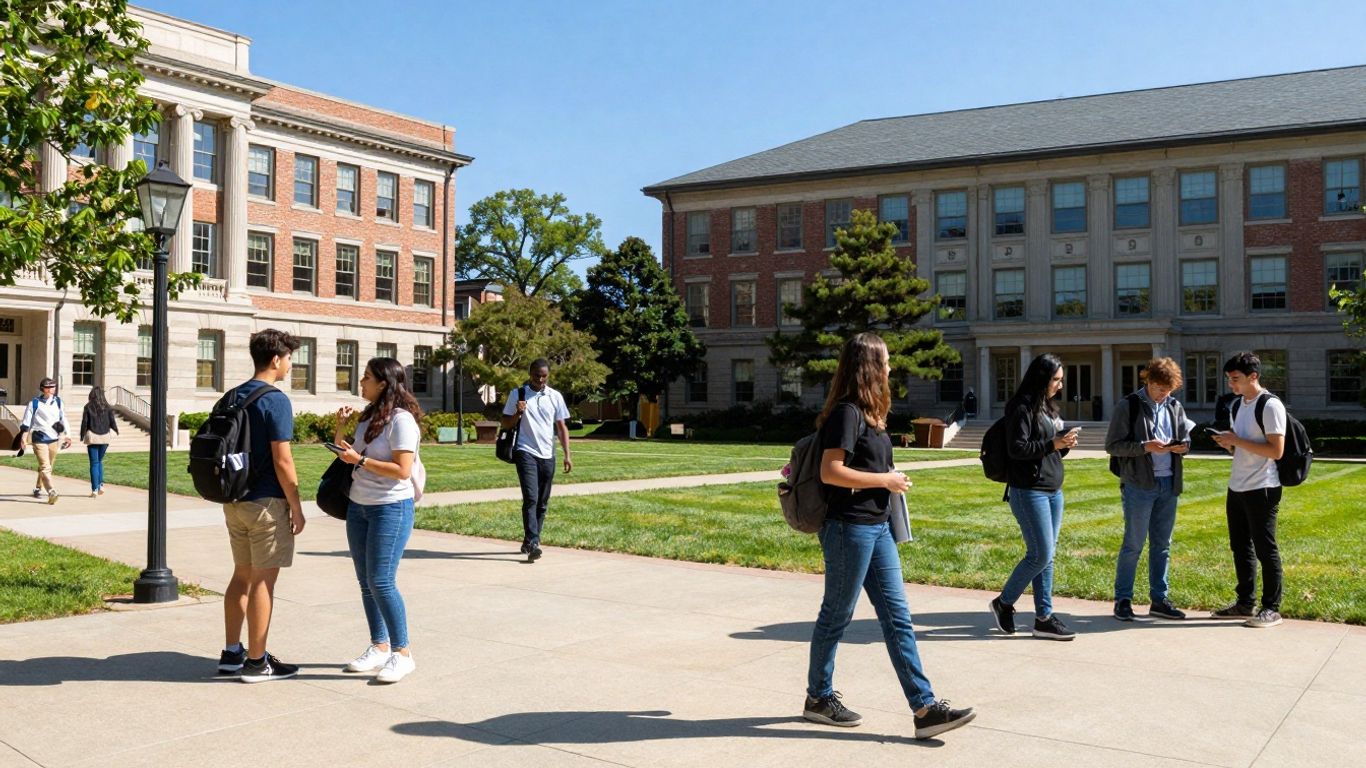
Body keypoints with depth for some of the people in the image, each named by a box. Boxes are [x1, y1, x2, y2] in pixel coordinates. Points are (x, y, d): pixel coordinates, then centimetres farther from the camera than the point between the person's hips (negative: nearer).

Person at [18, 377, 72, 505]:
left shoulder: (58, 402, 10)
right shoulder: (34, 403, -3)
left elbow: (63, 419, 17)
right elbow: (26, 422, 1)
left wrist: (67, 435, 15)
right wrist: (23, 438, -2)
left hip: (54, 439, 5)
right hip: (39, 439, -5)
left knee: (47, 466, 14)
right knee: (45, 467, -14)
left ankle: (38, 489, 32)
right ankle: (52, 492, -24)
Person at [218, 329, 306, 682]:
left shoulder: (231, 397, 10)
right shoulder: (275, 400, -15)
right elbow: (282, 461, -18)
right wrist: (297, 508, -10)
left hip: (235, 501, 8)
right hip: (266, 502, -8)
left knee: (242, 574, 17)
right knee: (263, 581, -1)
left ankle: (232, 653, 23)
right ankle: (256, 662, 6)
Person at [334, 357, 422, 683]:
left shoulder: (401, 420, -15)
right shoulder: (368, 416, 10)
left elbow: (402, 470, -21)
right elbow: (346, 454, 20)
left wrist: (359, 460, -19)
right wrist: (340, 427, 4)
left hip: (391, 509, -8)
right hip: (359, 506, 9)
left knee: (380, 582, -9)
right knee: (365, 581, 11)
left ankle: (403, 654, 0)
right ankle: (379, 647, 22)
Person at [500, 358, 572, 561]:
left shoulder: (555, 397, 7)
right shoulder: (517, 394, 2)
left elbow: (562, 427, 11)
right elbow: (506, 423, 6)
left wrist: (567, 455, 3)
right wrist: (518, 413, -15)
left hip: (547, 455, 3)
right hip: (526, 453, -3)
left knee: (542, 502, 7)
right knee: (530, 498, -15)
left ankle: (529, 542, 20)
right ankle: (532, 544, -19)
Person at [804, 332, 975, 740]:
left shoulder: (866, 413, 13)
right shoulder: (847, 412, -15)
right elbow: (830, 472, -21)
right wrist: (886, 480, -15)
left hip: (876, 528, 9)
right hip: (849, 527, -9)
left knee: (898, 617, 5)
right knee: (836, 615, 5)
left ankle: (925, 708, 6)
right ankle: (819, 698, 22)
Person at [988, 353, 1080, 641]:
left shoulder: (1048, 407, 16)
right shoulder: (1022, 407, -11)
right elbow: (1017, 448, -18)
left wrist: (1065, 444, 2)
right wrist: (1053, 444, -18)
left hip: (1053, 490, 9)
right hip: (1029, 490, -9)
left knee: (1046, 555, 8)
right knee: (1040, 554, -7)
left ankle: (1044, 618, 12)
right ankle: (1003, 603, 10)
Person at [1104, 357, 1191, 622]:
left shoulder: (1175, 407, 11)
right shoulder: (1128, 407, -6)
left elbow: (1186, 439, 20)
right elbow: (1112, 445, -8)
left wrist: (1183, 446, -5)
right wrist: (1145, 447, -20)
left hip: (1168, 484, 6)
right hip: (1139, 484, -5)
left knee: (1162, 545, 11)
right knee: (1133, 545, 0)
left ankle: (1159, 600, 19)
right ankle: (1122, 599, 10)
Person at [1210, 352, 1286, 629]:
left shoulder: (1270, 406, -13)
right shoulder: (1238, 405, 14)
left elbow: (1276, 450, -19)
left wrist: (1237, 441, -18)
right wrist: (1229, 444, 1)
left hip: (1261, 489, -9)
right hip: (1237, 488, 9)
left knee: (1265, 549, -1)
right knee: (1240, 548, 14)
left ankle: (1271, 608, 8)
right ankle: (1244, 603, 24)